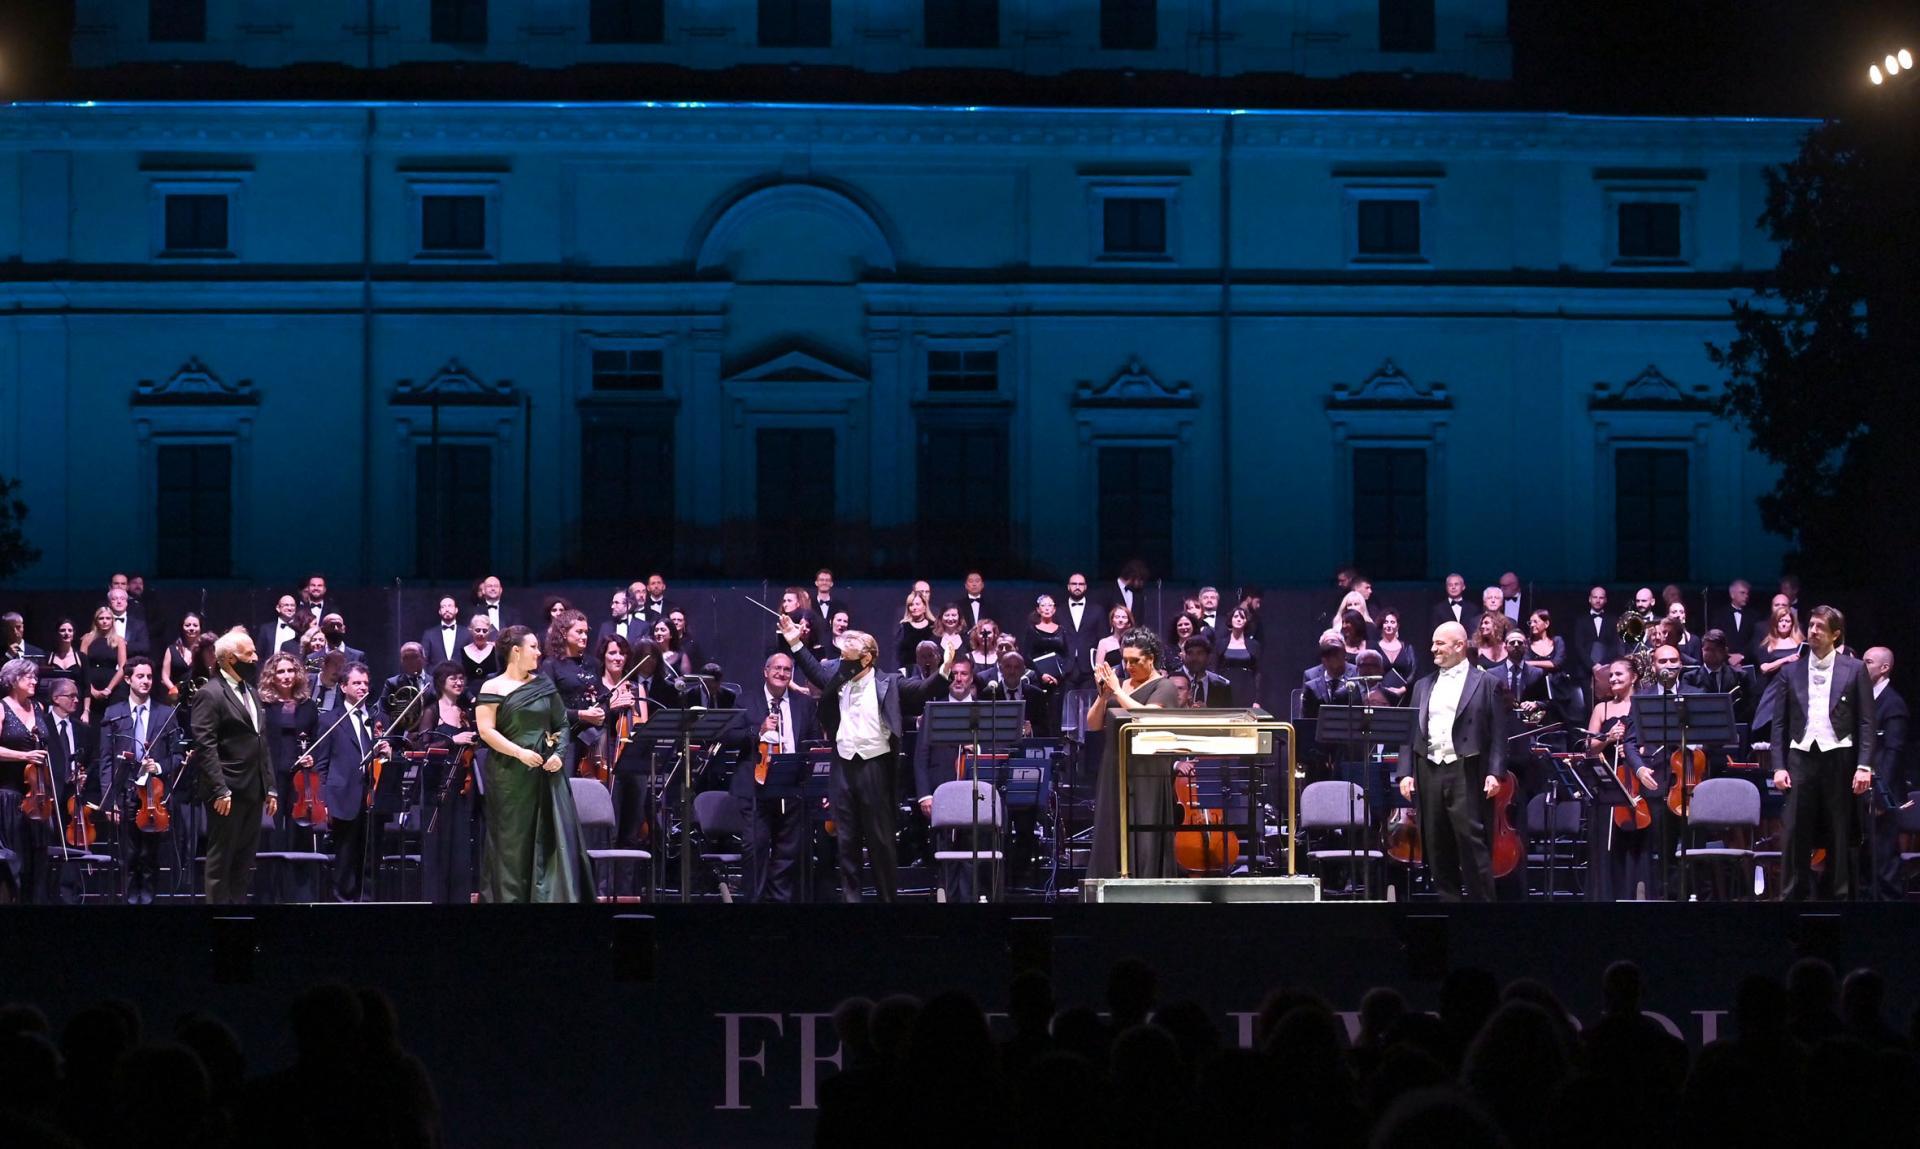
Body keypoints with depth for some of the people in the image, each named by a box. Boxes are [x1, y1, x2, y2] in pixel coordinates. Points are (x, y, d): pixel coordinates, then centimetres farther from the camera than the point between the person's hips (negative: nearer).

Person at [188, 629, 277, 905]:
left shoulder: (251, 694, 18)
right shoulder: (210, 695, -10)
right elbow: (205, 746, -16)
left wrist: (270, 788, 14)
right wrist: (220, 791, -21)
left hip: (253, 793, 8)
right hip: (229, 794, -8)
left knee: (244, 862, 10)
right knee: (221, 861, -3)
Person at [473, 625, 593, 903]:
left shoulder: (544, 685, 12)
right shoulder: (494, 688, -1)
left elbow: (562, 725, 15)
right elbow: (486, 731, -9)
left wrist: (559, 754, -3)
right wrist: (520, 753, -18)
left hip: (546, 774, 4)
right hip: (510, 777, -4)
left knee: (553, 838, -3)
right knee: (513, 844, -1)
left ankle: (555, 896, -4)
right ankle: (511, 897, 3)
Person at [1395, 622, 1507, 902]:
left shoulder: (1484, 683, 3)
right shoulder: (1423, 686, 17)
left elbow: (1497, 732, -2)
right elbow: (1410, 732, 14)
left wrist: (1495, 772, -12)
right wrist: (1405, 772, 3)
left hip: (1466, 773, -5)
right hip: (1430, 772, 5)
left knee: (1473, 844, -8)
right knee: (1437, 847, 6)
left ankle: (1482, 899, -6)